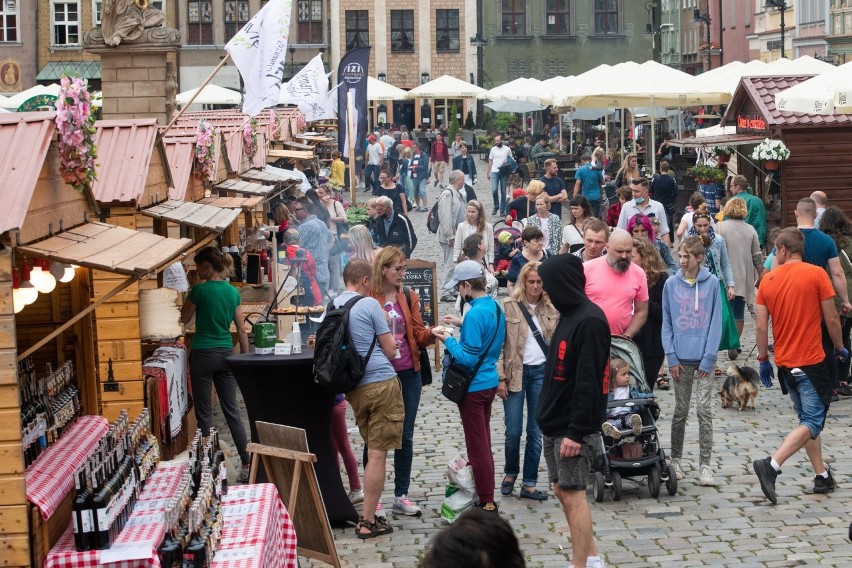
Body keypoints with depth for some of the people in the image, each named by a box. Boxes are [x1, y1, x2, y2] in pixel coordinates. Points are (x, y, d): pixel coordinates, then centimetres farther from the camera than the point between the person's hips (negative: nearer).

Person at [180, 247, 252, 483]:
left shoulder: (200, 290, -12)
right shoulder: (233, 292, 5)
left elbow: (184, 319, 3)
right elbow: (242, 330, 8)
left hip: (203, 354, -5)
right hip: (226, 353, 5)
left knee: (204, 412, 4)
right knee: (231, 410, 8)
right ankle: (247, 463, 4)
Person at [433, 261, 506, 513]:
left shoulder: (475, 314, -23)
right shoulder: (496, 308, 4)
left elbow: (468, 358, -22)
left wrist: (448, 340, -11)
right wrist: (462, 325, 14)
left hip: (474, 388, -9)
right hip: (490, 381, 9)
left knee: (478, 446, -1)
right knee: (483, 443, 18)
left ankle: (487, 504, 4)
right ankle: (486, 495, 26)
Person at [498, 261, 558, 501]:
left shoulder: (552, 309, 6)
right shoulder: (509, 306, -3)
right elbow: (499, 343, -4)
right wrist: (500, 378, -9)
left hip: (542, 372, 2)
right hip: (516, 372, -2)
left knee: (536, 432, 4)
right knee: (513, 431, 1)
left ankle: (529, 484, 12)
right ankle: (510, 473, 26)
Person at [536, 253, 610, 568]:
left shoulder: (590, 321, -18)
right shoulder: (569, 315, 11)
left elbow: (588, 382, -22)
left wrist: (576, 431, -23)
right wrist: (550, 418, 15)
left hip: (574, 428, -10)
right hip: (555, 424, 10)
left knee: (573, 494, -6)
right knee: (562, 491, 14)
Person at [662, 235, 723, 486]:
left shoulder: (711, 283, -4)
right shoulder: (671, 284, 1)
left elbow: (715, 322, -4)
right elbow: (666, 323, 4)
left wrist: (708, 359, -9)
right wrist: (672, 357, -4)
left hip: (704, 359, -1)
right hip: (681, 359, 1)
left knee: (704, 410, -2)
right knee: (681, 410, 10)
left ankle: (705, 465, 2)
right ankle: (675, 459, 23)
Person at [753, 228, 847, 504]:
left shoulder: (768, 279, 2)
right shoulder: (816, 274, -8)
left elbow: (762, 325, 1)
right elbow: (831, 319, -6)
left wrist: (763, 359, 12)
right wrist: (839, 347, 10)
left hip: (784, 363, 5)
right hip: (811, 361, -5)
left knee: (807, 419, 17)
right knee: (813, 422, -5)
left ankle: (822, 476, 20)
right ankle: (772, 465, -21)